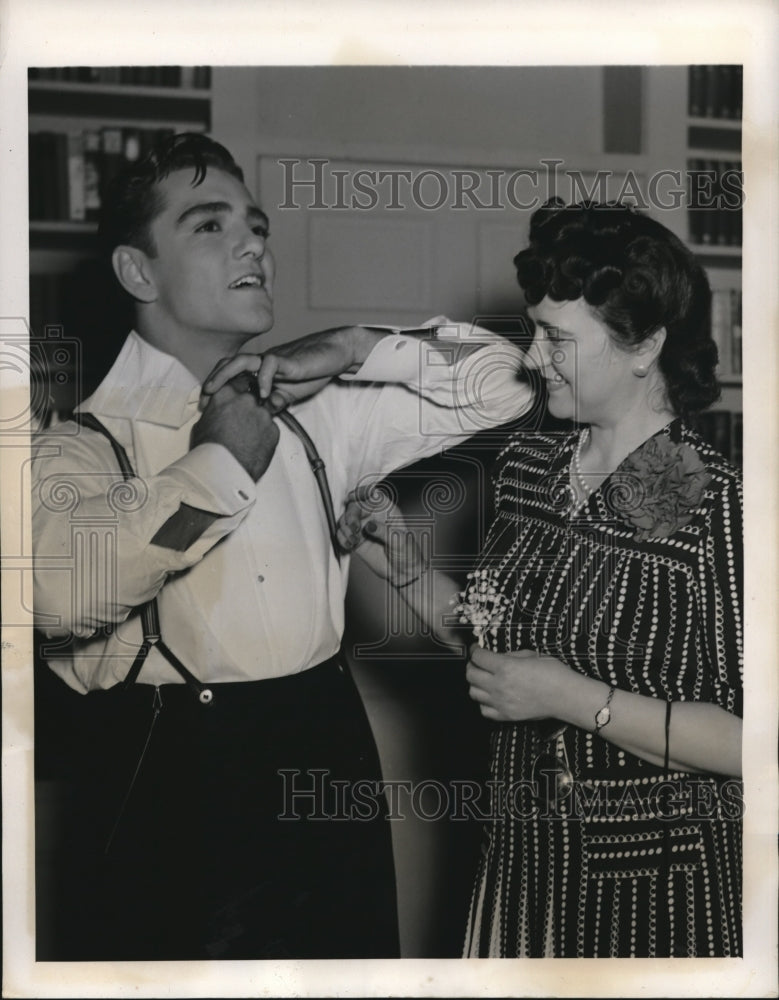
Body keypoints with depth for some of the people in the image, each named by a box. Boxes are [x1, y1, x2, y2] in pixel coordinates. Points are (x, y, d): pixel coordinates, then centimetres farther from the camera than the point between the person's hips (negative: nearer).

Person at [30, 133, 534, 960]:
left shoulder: (315, 414, 7)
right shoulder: (81, 441, -9)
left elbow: (501, 378, 11)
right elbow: (62, 588, -31)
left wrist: (351, 350, -3)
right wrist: (222, 456, -17)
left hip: (326, 768, 5)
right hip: (159, 793, -4)